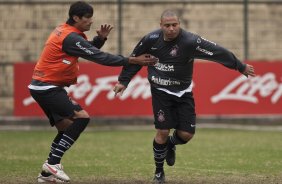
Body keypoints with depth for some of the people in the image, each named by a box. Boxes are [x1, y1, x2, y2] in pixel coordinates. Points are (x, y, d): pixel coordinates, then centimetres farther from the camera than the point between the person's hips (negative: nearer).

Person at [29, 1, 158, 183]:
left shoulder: (64, 30, 11)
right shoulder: (71, 38, -19)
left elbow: (90, 51, 17)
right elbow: (100, 57, -21)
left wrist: (100, 38, -4)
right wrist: (132, 60, -19)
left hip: (43, 87, 10)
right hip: (47, 88, -10)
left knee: (66, 127, 12)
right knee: (82, 117, -16)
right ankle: (52, 163, -14)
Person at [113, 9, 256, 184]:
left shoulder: (190, 41, -21)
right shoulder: (151, 39, -12)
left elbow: (218, 52, -19)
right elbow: (134, 59, 4)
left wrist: (241, 67, -17)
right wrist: (123, 81, 9)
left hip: (183, 93, 0)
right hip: (160, 92, 0)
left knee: (187, 134, -4)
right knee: (163, 131, -9)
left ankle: (170, 145, 34)